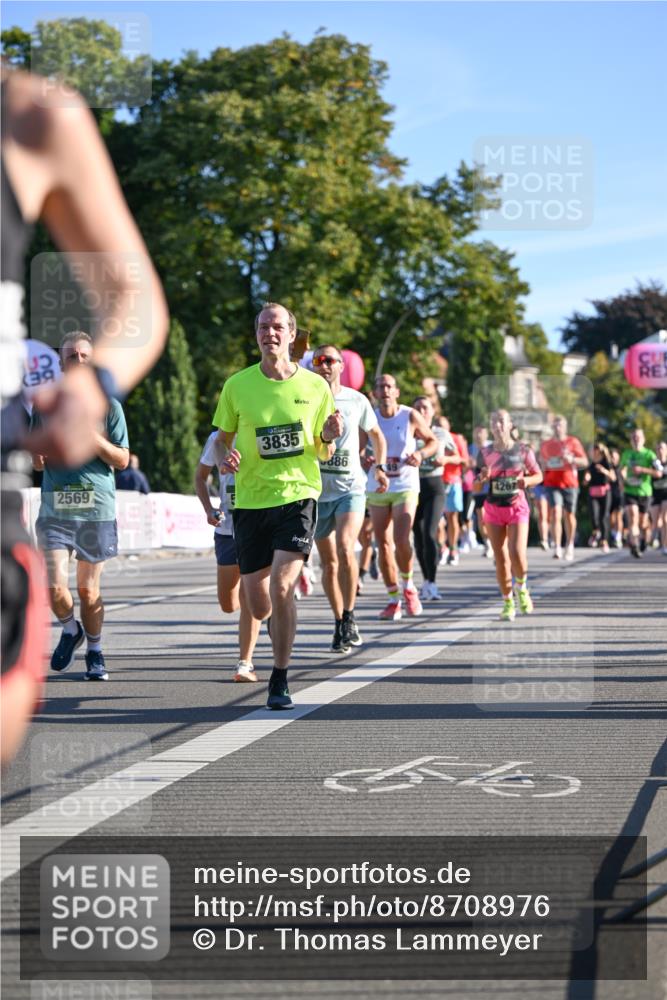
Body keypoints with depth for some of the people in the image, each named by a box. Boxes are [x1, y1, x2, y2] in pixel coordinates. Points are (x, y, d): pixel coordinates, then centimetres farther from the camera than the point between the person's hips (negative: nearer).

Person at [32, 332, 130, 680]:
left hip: (97, 509, -1)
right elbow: (37, 463, 17)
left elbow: (122, 460, 3)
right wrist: (40, 454, -7)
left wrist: (92, 437, -12)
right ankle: (70, 631, 20)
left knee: (88, 590, 3)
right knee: (55, 588, -11)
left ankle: (95, 652, 23)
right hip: (55, 510, 1)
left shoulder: (108, 406, 5)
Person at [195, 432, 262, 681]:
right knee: (228, 604, 9)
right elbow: (200, 476, 13)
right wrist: (208, 509, -3)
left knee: (249, 598, -11)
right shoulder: (217, 440, 1)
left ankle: (245, 664, -5)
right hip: (226, 528, 3)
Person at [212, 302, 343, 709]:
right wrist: (226, 458, -9)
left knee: (281, 588, -18)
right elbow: (223, 438, 13)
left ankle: (280, 680, -3)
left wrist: (329, 437, -11)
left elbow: (322, 453, 11)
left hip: (298, 495, -2)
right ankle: (281, 622, 43)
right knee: (259, 606, 4)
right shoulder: (238, 385, 1)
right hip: (250, 500, 2)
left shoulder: (315, 386, 1)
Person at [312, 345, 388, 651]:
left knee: (345, 549, -23)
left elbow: (376, 434, 20)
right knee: (329, 563, 6)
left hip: (350, 488, -1)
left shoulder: (357, 401, 3)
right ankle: (339, 624, 20)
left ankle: (349, 617, -9)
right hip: (317, 491, 1)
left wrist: (380, 467, 12)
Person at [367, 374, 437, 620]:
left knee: (401, 541, -16)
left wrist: (421, 454, -12)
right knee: (383, 544, 3)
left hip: (405, 487, -3)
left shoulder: (410, 416, -4)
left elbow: (433, 441, 8)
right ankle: (393, 599, 14)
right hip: (376, 488, 3)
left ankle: (408, 586, 10)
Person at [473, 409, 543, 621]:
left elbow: (538, 475, 9)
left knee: (517, 554, -18)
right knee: (501, 560, 1)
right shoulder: (485, 453, 2)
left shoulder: (522, 450, -1)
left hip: (517, 507, -2)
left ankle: (521, 587, 13)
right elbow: (475, 486, 6)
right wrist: (483, 478, -16)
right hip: (493, 508, 2)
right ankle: (508, 603, 15)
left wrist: (526, 480, -13)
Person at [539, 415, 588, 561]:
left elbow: (585, 462, -1)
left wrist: (571, 459, -17)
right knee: (556, 513, -16)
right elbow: (542, 462, 25)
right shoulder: (545, 445, 10)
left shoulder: (573, 442, 3)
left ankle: (570, 545, 29)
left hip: (570, 484, 0)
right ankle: (557, 548, -22)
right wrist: (544, 466, 5)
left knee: (569, 515, 8)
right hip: (552, 484, 0)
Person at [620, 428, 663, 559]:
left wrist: (642, 470, -22)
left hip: (644, 493, -1)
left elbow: (658, 473, -15)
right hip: (630, 491, 1)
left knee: (643, 522, 12)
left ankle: (642, 537, 43)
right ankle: (634, 546, -24)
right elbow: (622, 469, 25)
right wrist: (624, 478, 5)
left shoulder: (649, 454, -6)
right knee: (633, 517, -19)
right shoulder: (626, 454, 6)